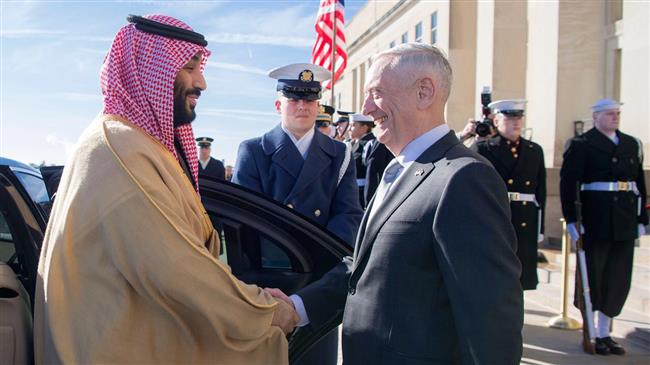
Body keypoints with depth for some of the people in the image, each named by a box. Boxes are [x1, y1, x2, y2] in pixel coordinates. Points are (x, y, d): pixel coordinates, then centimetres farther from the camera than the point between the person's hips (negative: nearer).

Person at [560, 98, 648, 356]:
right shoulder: (581, 145, -4)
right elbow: (568, 183, -10)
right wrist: (572, 218, -16)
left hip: (625, 223, 6)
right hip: (595, 222, -6)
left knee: (618, 279, 10)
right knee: (592, 278, 3)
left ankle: (604, 334, 23)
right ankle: (590, 335, 16)